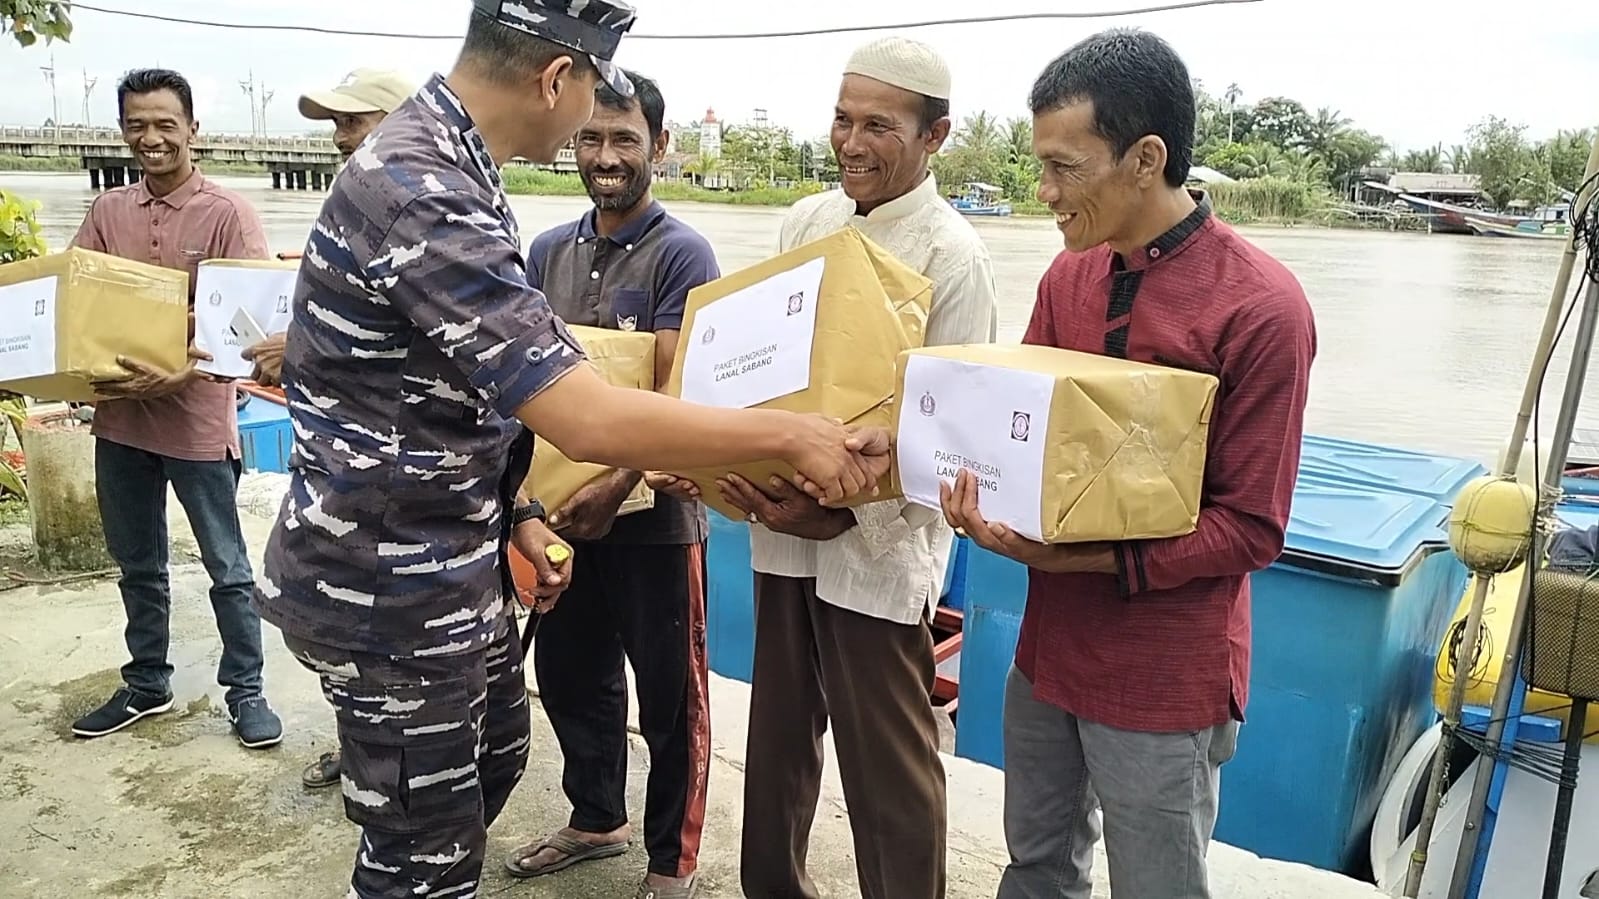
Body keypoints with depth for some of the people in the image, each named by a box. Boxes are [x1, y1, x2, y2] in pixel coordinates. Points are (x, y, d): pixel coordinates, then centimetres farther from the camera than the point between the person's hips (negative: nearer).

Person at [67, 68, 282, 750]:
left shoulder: (227, 215, -9)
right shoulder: (106, 212, 7)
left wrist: (187, 373, -27)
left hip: (197, 418, -5)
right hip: (119, 417, 6)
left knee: (227, 566, 7)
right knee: (137, 565, 18)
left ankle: (244, 691, 21)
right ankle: (146, 686, 35)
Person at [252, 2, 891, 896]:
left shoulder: (440, 165, 5)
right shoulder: (424, 194, -29)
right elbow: (587, 420, -33)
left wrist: (511, 512, 10)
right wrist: (790, 432, -24)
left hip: (453, 565, 10)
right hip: (389, 589, -10)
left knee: (495, 758, 28)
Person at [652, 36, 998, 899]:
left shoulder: (953, 258, -13)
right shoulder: (807, 220, 6)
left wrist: (845, 514, -25)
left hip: (878, 545, -6)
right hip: (784, 528, 7)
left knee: (886, 763, 7)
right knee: (778, 735, 21)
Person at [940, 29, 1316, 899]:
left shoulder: (1261, 307, -17)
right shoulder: (1067, 274, 2)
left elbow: (1251, 527, -15)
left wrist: (1091, 559, -25)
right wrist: (982, 492, -13)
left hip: (1163, 680, -5)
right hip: (1048, 646, 6)